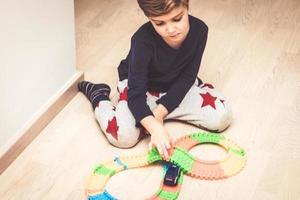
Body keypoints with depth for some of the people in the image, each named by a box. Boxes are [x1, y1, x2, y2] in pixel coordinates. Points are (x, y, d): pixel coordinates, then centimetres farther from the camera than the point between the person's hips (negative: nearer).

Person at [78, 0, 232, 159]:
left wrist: (160, 112, -22)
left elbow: (187, 78, -14)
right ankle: (99, 97, 5)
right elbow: (136, 93, -35)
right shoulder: (144, 40, -32)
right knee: (124, 136, -28)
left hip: (177, 88, 4)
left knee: (221, 117, -14)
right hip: (143, 88, -4)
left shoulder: (199, 30, -22)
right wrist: (156, 128, -51)